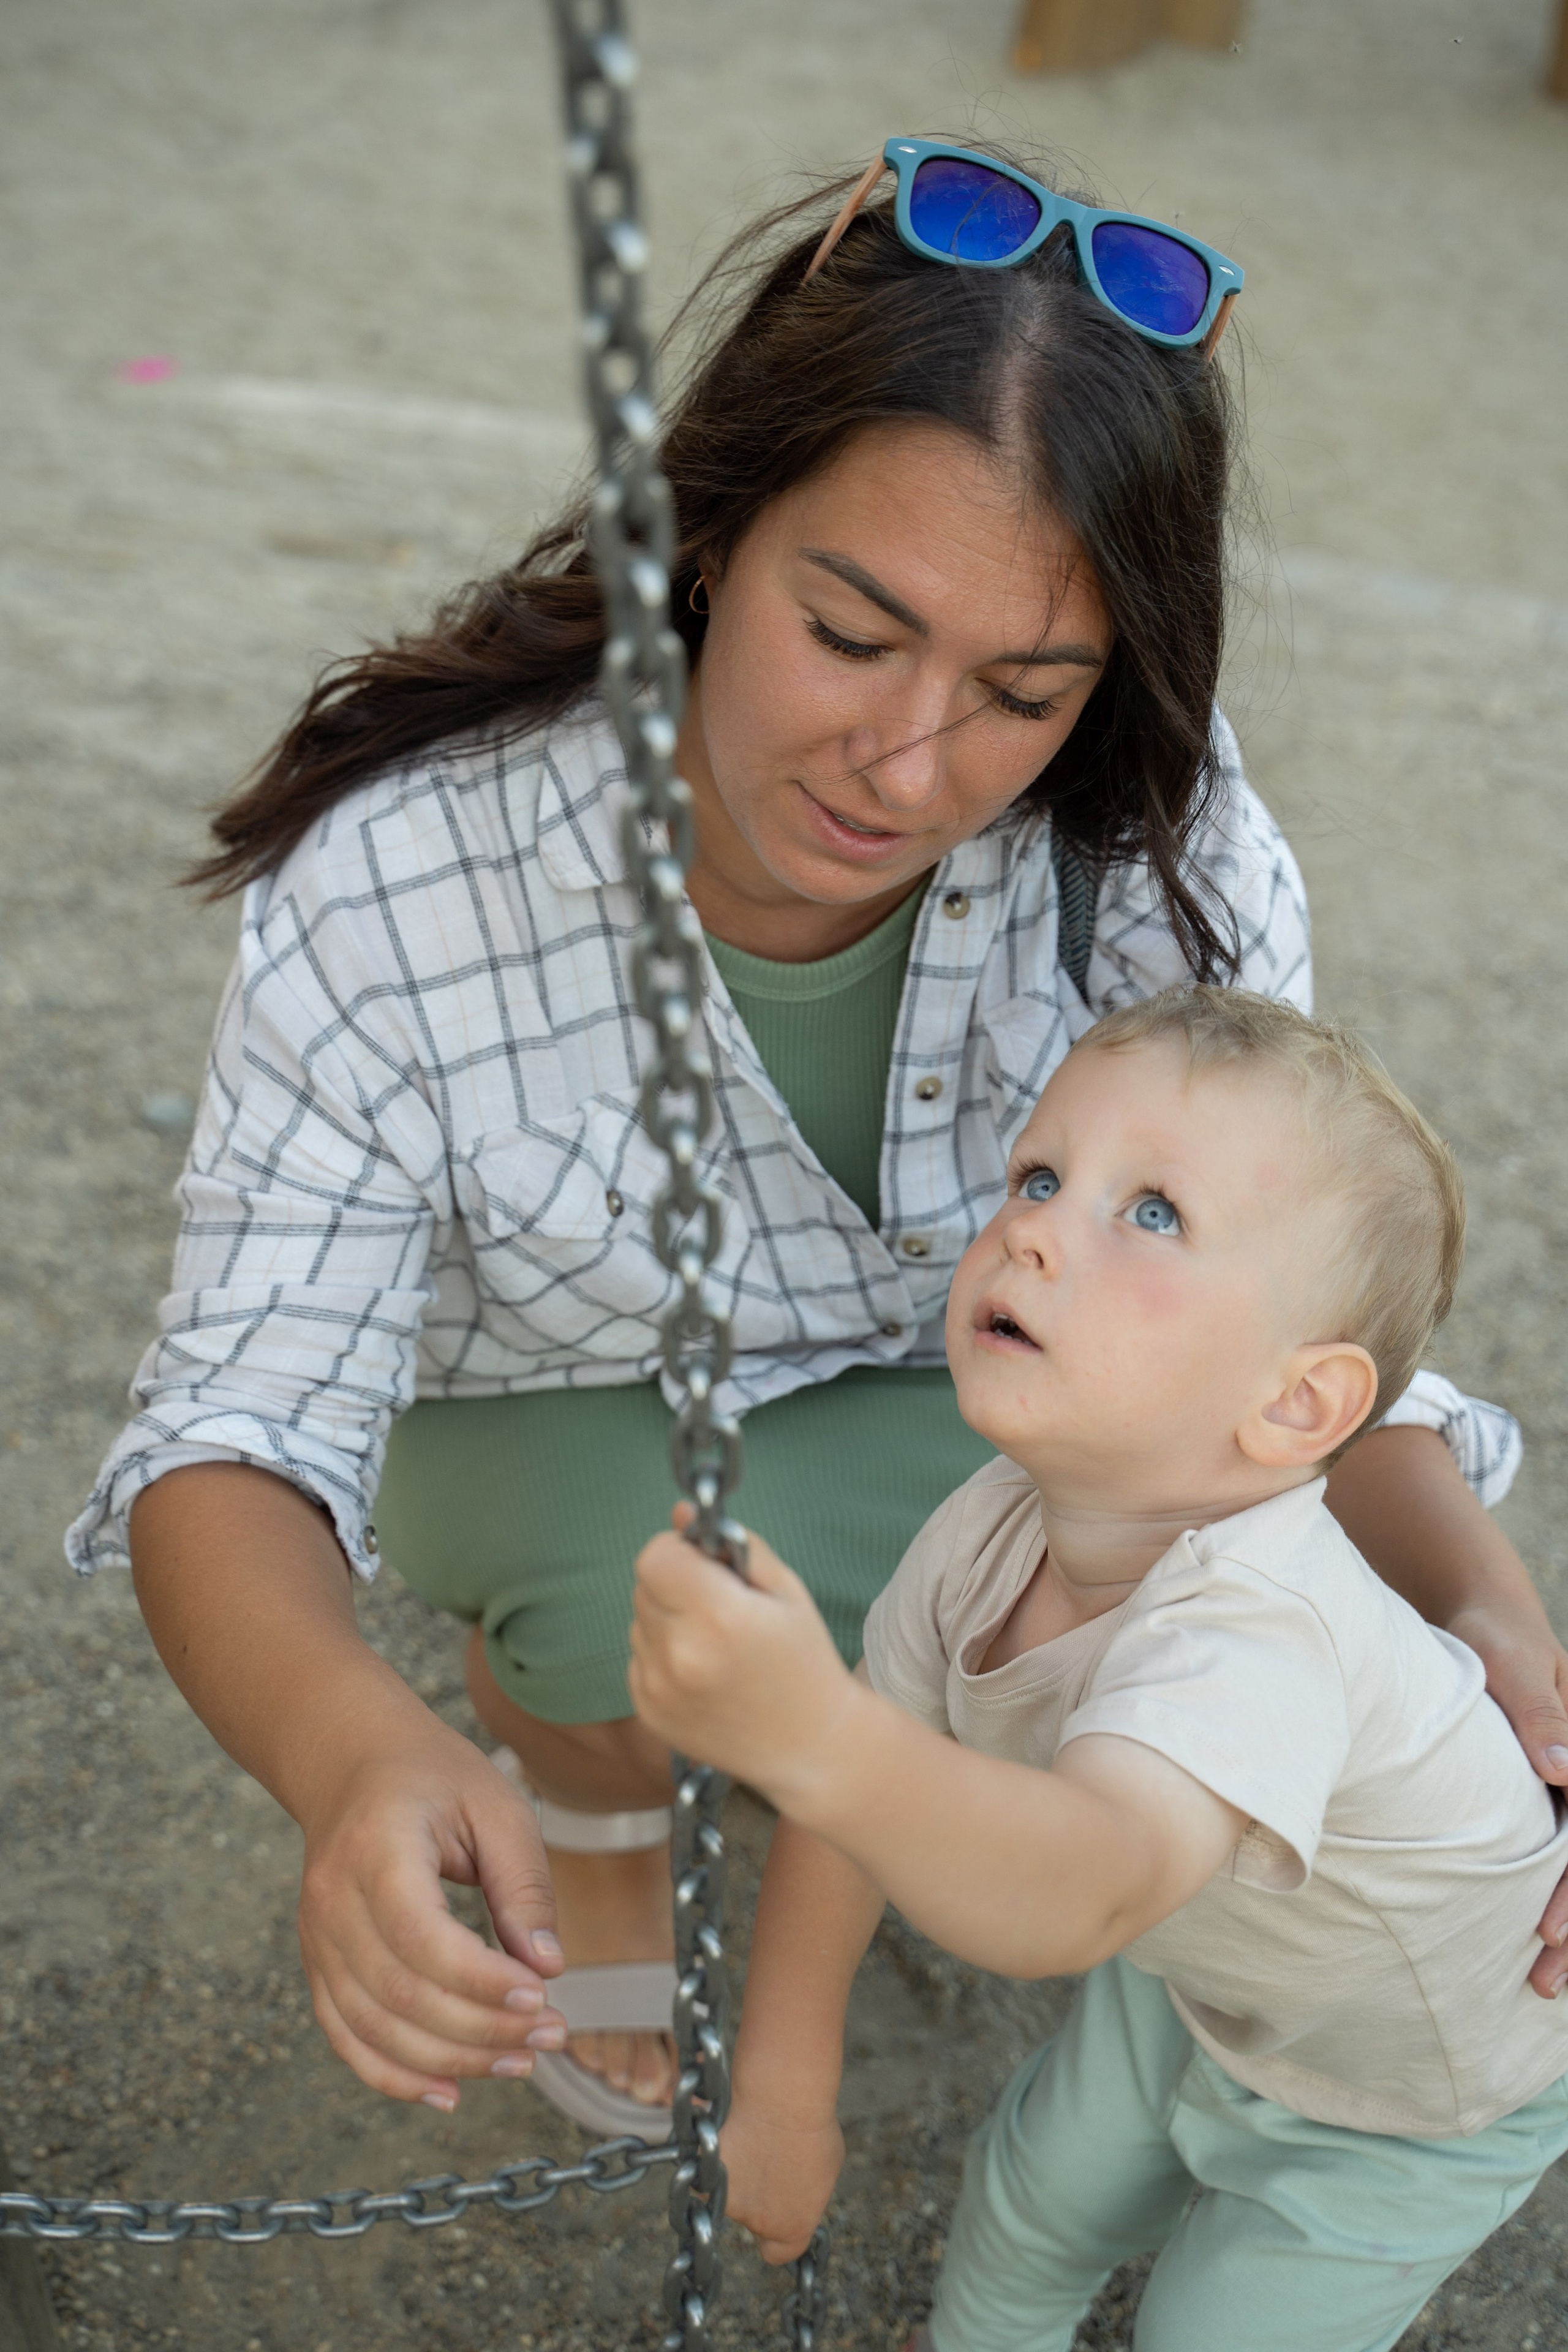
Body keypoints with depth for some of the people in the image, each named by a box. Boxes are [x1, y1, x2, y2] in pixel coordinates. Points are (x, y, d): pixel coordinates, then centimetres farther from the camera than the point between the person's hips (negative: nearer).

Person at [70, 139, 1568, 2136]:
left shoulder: (1162, 851, -25)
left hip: (961, 1374, 3)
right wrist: (351, 1750, -51)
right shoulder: (393, 887, -31)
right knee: (647, 1597, -34)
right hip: (568, 1414, -2)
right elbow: (237, 1424, -29)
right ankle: (597, 1819, 5)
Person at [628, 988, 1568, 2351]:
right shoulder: (995, 1533, -23)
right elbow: (859, 1791, -10)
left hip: (1422, 2099, -5)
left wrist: (815, 1733, -81)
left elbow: (1084, 1895, -65)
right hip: (1203, 1979, 6)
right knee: (1030, 2198, 21)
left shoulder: (1256, 1634, -47)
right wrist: (786, 2087, -6)